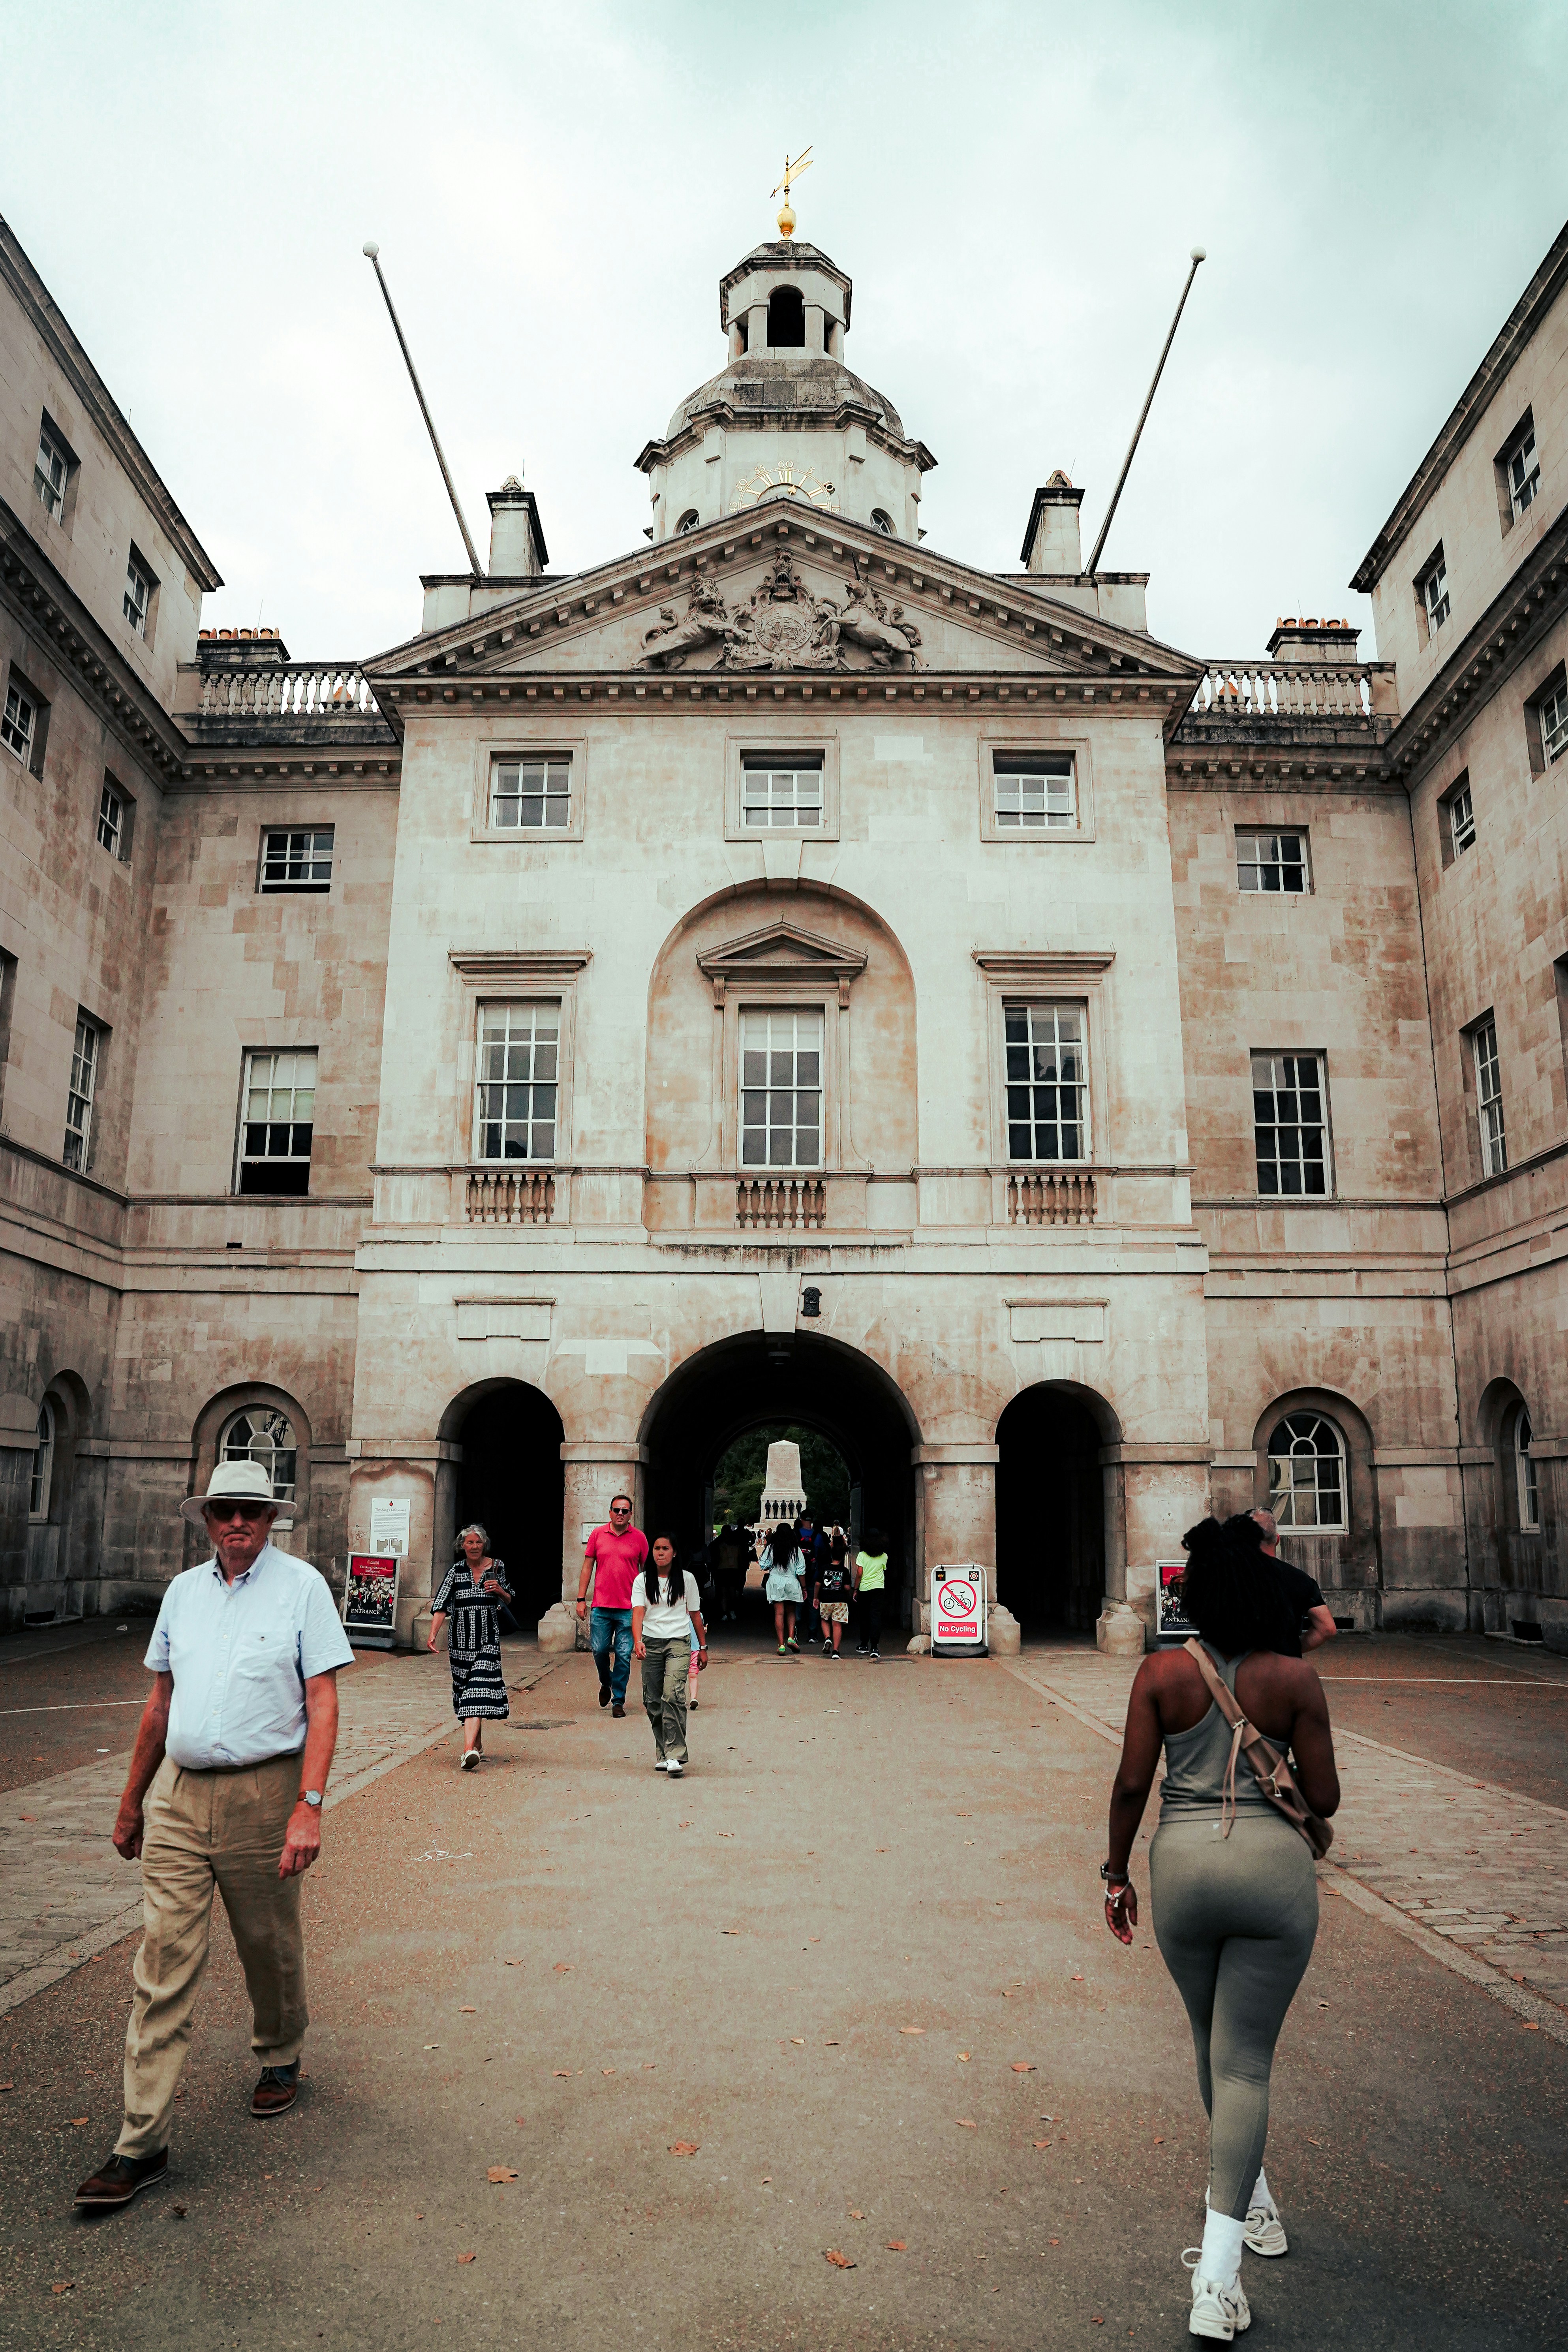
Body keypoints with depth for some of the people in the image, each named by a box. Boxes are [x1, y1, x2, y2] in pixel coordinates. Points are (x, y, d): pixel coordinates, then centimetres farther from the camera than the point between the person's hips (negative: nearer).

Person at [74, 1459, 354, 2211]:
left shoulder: (302, 1586, -7)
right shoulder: (184, 1590, 8)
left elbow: (322, 1704, -11)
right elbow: (160, 1702, 16)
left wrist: (309, 1806, -18)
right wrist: (132, 1800, 19)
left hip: (262, 1795, -3)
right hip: (178, 1795, 3)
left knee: (271, 1947, 14)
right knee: (163, 1965, 1)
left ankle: (280, 2060, 40)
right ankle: (141, 2144, 10)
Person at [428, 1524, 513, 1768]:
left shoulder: (497, 1567, 4)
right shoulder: (456, 1571, 1)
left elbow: (510, 1601, 15)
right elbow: (441, 1605, -6)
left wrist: (500, 1591, -7)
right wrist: (433, 1634, -19)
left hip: (488, 1640, -2)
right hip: (461, 1641, 2)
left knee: (478, 1691, -15)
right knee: (465, 1691, 11)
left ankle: (469, 1750, -25)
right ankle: (477, 1744, 30)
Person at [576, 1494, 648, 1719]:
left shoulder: (639, 1537, 3)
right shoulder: (598, 1535, 5)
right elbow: (587, 1567, 9)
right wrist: (581, 1599, 5)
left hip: (629, 1609, -1)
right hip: (601, 1607, 1)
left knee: (624, 1655, -2)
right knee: (599, 1650, 3)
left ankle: (618, 1701, 11)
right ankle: (606, 1683, 33)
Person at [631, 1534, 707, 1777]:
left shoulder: (686, 1579, 4)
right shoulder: (643, 1581, 3)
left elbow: (695, 1614, 12)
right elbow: (638, 1612, -10)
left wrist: (703, 1647, 14)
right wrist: (638, 1641, -26)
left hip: (679, 1641, -2)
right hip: (651, 1643, 2)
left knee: (673, 1695, -18)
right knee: (653, 1701, 3)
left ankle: (675, 1756, -18)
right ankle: (662, 1755, 17)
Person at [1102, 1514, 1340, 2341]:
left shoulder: (1162, 1673, -5)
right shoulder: (1295, 1680, -6)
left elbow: (1132, 1784, -5)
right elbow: (1323, 1798, -3)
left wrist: (1117, 1872, 7)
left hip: (1182, 1866, 1)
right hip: (1275, 1869, -1)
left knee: (1212, 2041, 25)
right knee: (1245, 2061, 6)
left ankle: (1251, 2198, 46)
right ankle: (1217, 2276, 2)